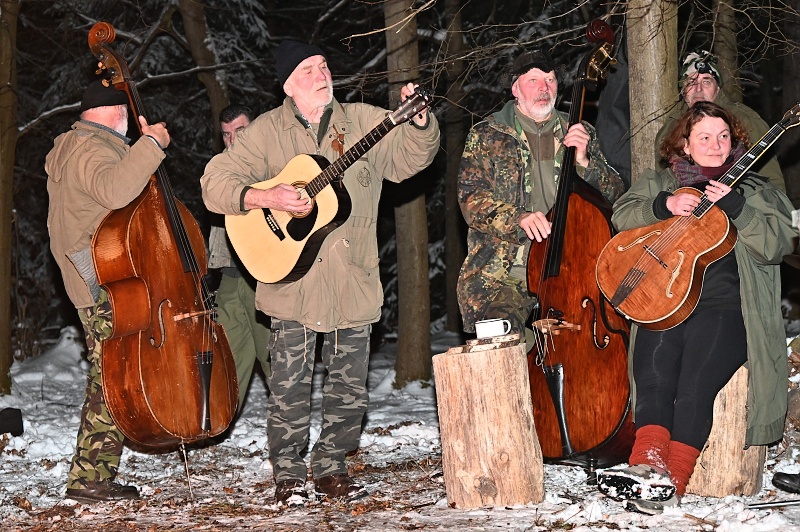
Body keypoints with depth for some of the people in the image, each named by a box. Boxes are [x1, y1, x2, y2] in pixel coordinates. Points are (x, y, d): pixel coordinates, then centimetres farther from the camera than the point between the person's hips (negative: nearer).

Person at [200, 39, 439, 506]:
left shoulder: (364, 122, 6)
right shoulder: (267, 132, 1)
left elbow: (410, 157, -1)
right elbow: (216, 182, -4)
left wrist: (419, 120, -20)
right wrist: (265, 197, -19)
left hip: (354, 281, 2)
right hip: (293, 280, -2)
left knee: (351, 388, 7)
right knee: (291, 386, -2)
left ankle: (332, 468, 21)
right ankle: (288, 475, 11)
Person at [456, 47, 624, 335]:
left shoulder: (580, 134, 16)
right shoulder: (486, 136, 8)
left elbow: (614, 193, 12)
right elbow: (471, 198, -1)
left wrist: (584, 162, -8)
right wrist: (518, 218, -19)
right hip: (504, 275, -2)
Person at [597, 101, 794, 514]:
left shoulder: (754, 191, 17)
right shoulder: (659, 182, 24)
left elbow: (775, 245, 2)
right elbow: (621, 217, 10)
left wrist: (734, 205, -11)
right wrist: (665, 205, -5)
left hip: (724, 306, -2)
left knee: (695, 386, -26)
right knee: (653, 380, -26)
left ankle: (672, 483, -33)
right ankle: (648, 465, -41)